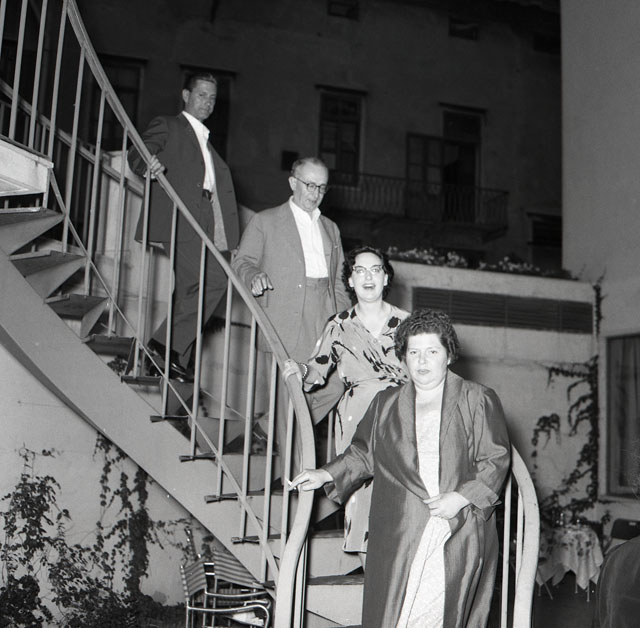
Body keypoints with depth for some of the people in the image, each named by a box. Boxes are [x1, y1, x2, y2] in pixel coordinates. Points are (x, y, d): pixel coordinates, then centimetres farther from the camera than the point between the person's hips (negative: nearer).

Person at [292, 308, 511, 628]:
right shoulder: (385, 404, 16)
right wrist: (326, 474, 8)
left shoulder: (478, 401, 5)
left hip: (460, 533, -2)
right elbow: (363, 453, 21)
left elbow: (496, 459, 0)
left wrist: (461, 497, -11)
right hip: (399, 535, 3)